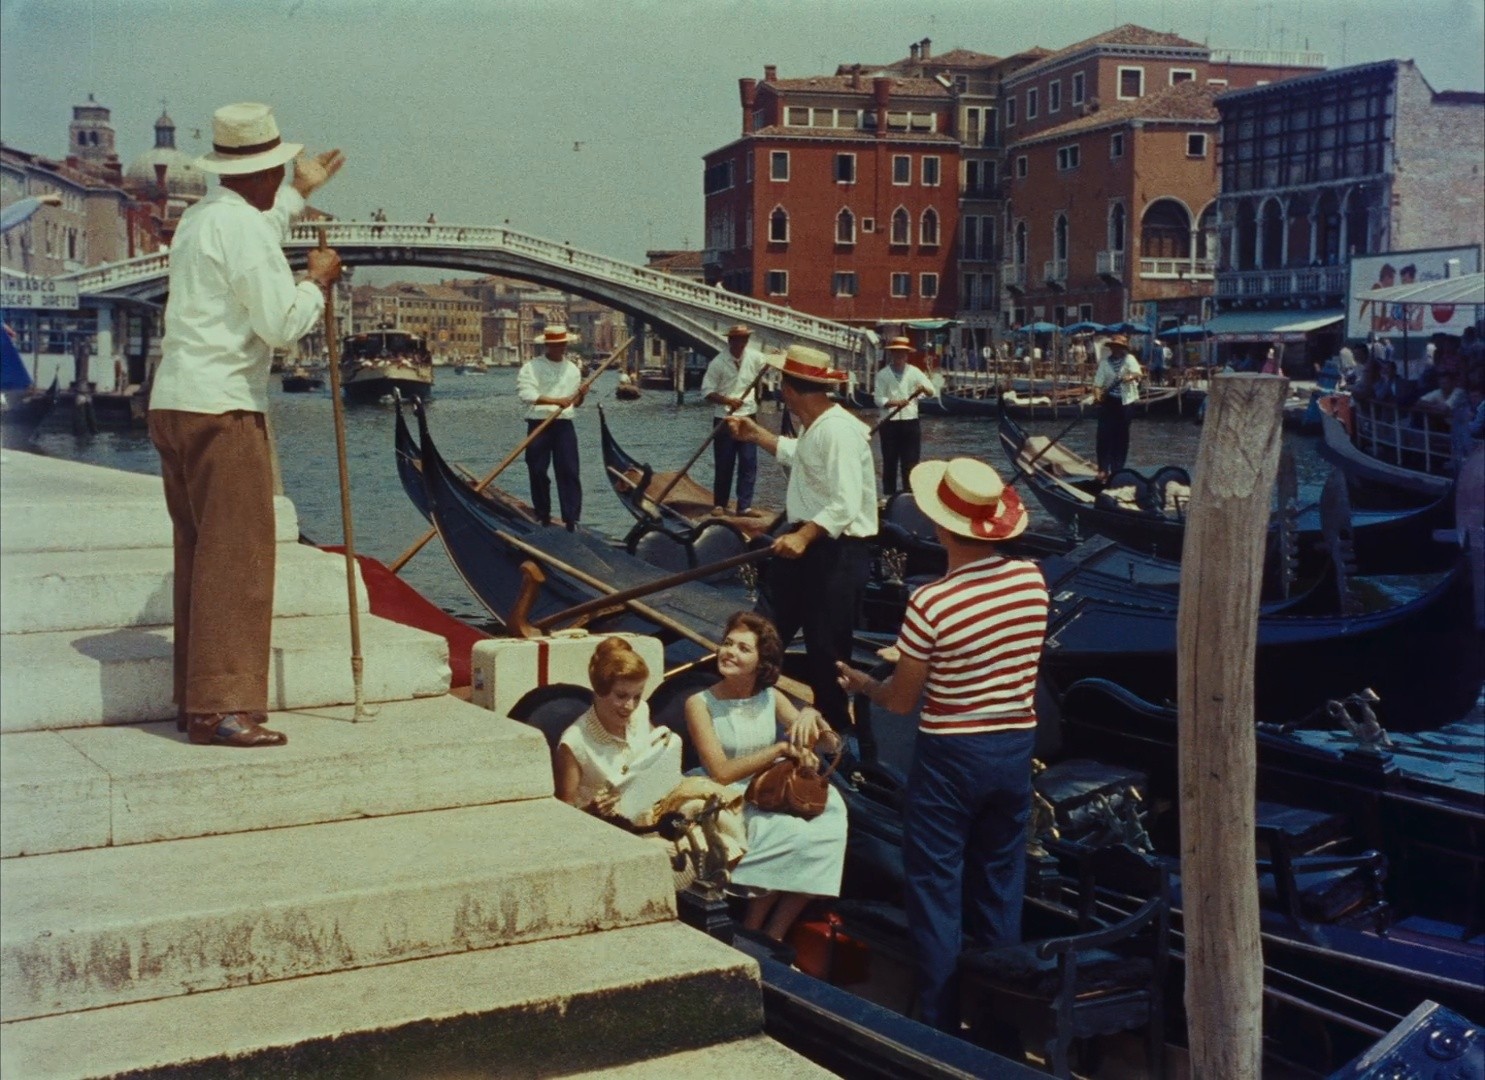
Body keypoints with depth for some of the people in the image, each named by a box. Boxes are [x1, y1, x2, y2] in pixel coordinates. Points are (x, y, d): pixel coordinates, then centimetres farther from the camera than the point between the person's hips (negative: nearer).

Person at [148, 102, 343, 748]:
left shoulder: (201, 218, 18)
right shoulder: (243, 224, -12)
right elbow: (283, 325, -17)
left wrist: (299, 195, 49)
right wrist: (318, 282, 1)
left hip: (173, 404, 10)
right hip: (221, 410, -10)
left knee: (200, 552, 14)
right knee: (237, 556, -8)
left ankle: (194, 698, 19)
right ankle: (222, 707, -8)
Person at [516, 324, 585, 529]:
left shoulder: (573, 369, 12)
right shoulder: (531, 367, -2)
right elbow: (526, 393, -17)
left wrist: (580, 396, -5)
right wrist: (555, 401, -25)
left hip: (564, 425, 3)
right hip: (538, 425, -2)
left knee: (569, 471, -4)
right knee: (538, 472, 3)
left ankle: (571, 519, -3)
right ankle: (543, 516, 16)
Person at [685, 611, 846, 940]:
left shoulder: (772, 699, 9)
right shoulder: (700, 704, -5)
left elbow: (825, 741, 4)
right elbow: (721, 772, -14)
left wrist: (811, 715, -17)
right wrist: (781, 749, -18)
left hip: (775, 803, 5)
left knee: (828, 831, -24)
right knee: (796, 838, -29)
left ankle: (774, 935, -13)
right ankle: (750, 934, -8)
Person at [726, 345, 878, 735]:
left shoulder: (838, 431, -24)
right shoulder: (815, 426, 10)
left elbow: (845, 505, -32)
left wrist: (804, 536, -39)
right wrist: (757, 435, 32)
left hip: (837, 551, -11)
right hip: (805, 542, 11)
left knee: (827, 649, -1)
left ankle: (836, 730, 14)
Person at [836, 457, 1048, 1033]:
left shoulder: (932, 603, -22)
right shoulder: (1032, 579, -7)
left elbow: (901, 701, -10)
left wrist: (861, 683, 12)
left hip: (950, 756, -5)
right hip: (1016, 748, 5)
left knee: (936, 889, 9)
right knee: (1000, 888, 18)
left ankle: (940, 1023, 16)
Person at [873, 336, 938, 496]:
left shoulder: (915, 372, 5)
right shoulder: (882, 375, 2)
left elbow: (933, 392, -4)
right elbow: (878, 399, -7)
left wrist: (924, 388, -27)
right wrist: (894, 402, -26)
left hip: (911, 422, 1)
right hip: (889, 423, -1)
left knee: (910, 463, 2)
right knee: (890, 463, 5)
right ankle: (889, 495, 12)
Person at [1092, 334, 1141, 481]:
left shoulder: (1129, 360, -1)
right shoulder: (1105, 362, 5)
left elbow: (1136, 373, -20)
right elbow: (1099, 382, -1)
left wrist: (1131, 376, -43)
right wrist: (1098, 392, -22)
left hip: (1125, 402, -1)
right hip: (1108, 401, 1)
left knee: (1121, 436, 5)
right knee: (1104, 435, -8)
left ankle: (1116, 469, 14)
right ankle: (1103, 469, -5)